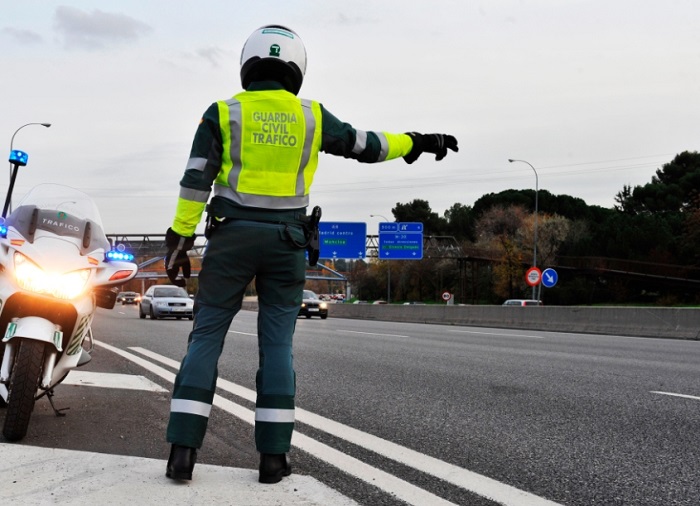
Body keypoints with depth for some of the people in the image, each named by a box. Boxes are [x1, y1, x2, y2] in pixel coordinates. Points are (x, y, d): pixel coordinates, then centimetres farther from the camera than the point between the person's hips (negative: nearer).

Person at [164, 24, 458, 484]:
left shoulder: (223, 113, 0)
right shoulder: (311, 116, 4)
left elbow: (196, 182, -5)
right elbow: (365, 145, 13)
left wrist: (180, 242, -2)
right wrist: (417, 143, 28)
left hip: (232, 237, -1)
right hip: (286, 242, 1)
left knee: (206, 339, 4)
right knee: (277, 346, 6)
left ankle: (183, 451, -3)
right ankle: (273, 456, 5)